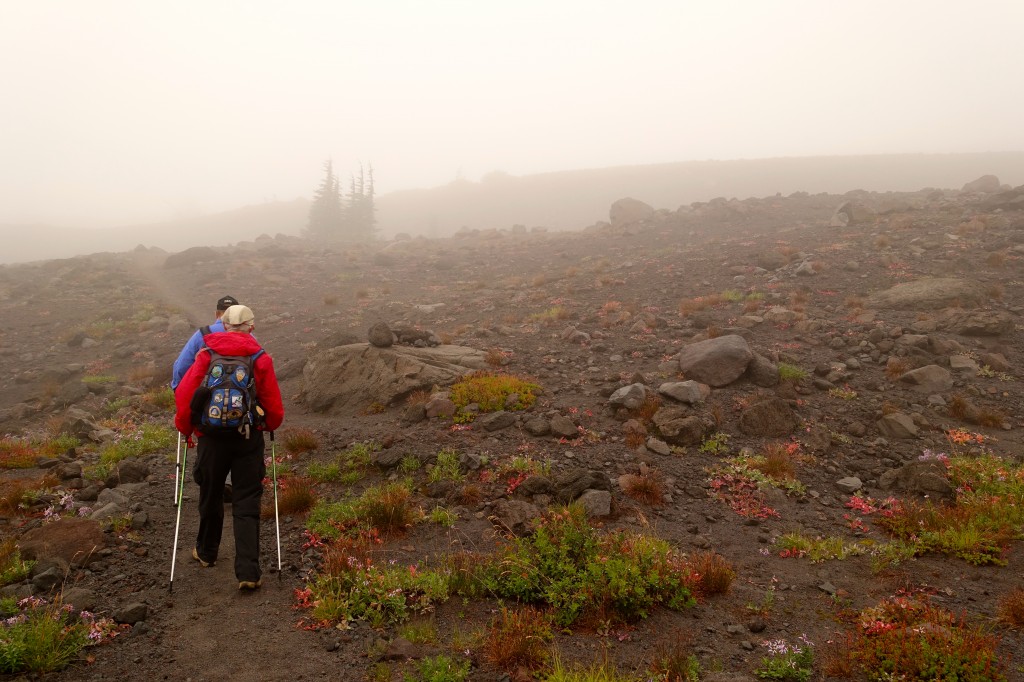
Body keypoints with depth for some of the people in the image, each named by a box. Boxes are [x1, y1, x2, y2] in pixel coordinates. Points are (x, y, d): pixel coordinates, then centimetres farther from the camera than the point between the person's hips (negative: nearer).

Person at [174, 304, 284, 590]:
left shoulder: (206, 355, -1)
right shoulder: (260, 359, -3)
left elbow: (183, 393, -7)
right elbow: (275, 408, -3)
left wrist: (185, 428, 8)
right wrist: (269, 425, 18)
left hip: (211, 438, 1)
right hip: (249, 438, -1)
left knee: (211, 497, 21)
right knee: (247, 504, 3)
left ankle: (206, 552, 41)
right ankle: (248, 572, -2)